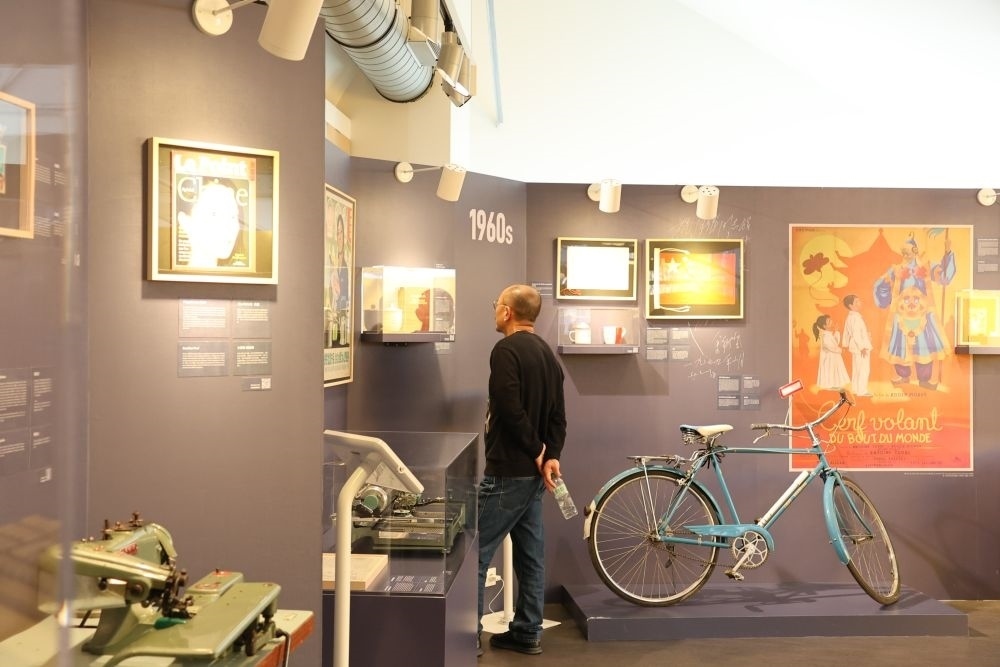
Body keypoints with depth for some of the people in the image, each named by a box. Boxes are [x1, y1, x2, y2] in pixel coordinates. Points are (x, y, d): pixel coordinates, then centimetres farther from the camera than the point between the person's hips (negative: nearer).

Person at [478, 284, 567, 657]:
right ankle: (527, 633, 21)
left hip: (507, 471, -9)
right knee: (530, 554, 13)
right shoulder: (548, 353, 14)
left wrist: (537, 452, -13)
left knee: (475, 552, -1)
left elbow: (511, 409, -23)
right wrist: (552, 455, -2)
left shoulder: (506, 350, -14)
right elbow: (558, 415, 9)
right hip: (532, 471, 9)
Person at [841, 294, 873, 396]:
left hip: (856, 347, 11)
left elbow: (846, 332, 19)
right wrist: (862, 347, -25)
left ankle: (855, 389, 24)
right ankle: (861, 391, -4)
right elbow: (856, 334, -26)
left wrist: (846, 344, 26)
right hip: (861, 347, -11)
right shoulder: (855, 317, -20)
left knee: (857, 369, 17)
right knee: (864, 369, -6)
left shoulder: (850, 317, 12)